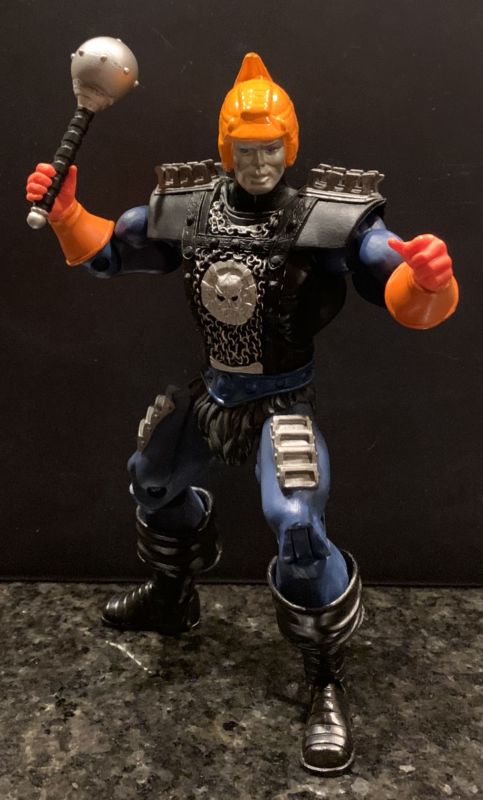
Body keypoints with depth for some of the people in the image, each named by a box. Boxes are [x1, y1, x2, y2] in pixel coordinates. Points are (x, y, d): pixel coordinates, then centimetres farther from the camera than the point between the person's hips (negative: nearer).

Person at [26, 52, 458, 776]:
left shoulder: (330, 215, -19)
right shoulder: (182, 205, -5)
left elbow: (407, 303, -24)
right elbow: (106, 252, 9)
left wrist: (428, 280, -47)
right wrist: (66, 213, -9)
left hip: (281, 403, -6)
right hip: (209, 392, 6)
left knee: (297, 527, -23)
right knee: (153, 483, 24)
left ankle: (328, 684, 3)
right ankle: (173, 597, 53)